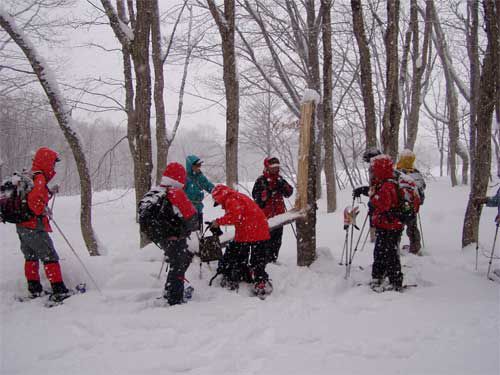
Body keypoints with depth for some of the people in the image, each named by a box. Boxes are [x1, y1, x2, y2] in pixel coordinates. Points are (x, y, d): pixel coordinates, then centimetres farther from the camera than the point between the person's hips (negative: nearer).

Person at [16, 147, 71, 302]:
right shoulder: (39, 178, -16)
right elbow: (34, 200, -28)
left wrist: (50, 191, 10)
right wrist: (45, 211, -14)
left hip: (21, 225, 9)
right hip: (34, 226, -9)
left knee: (30, 257, 19)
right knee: (50, 257, -5)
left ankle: (34, 289, 26)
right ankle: (59, 290, -5)